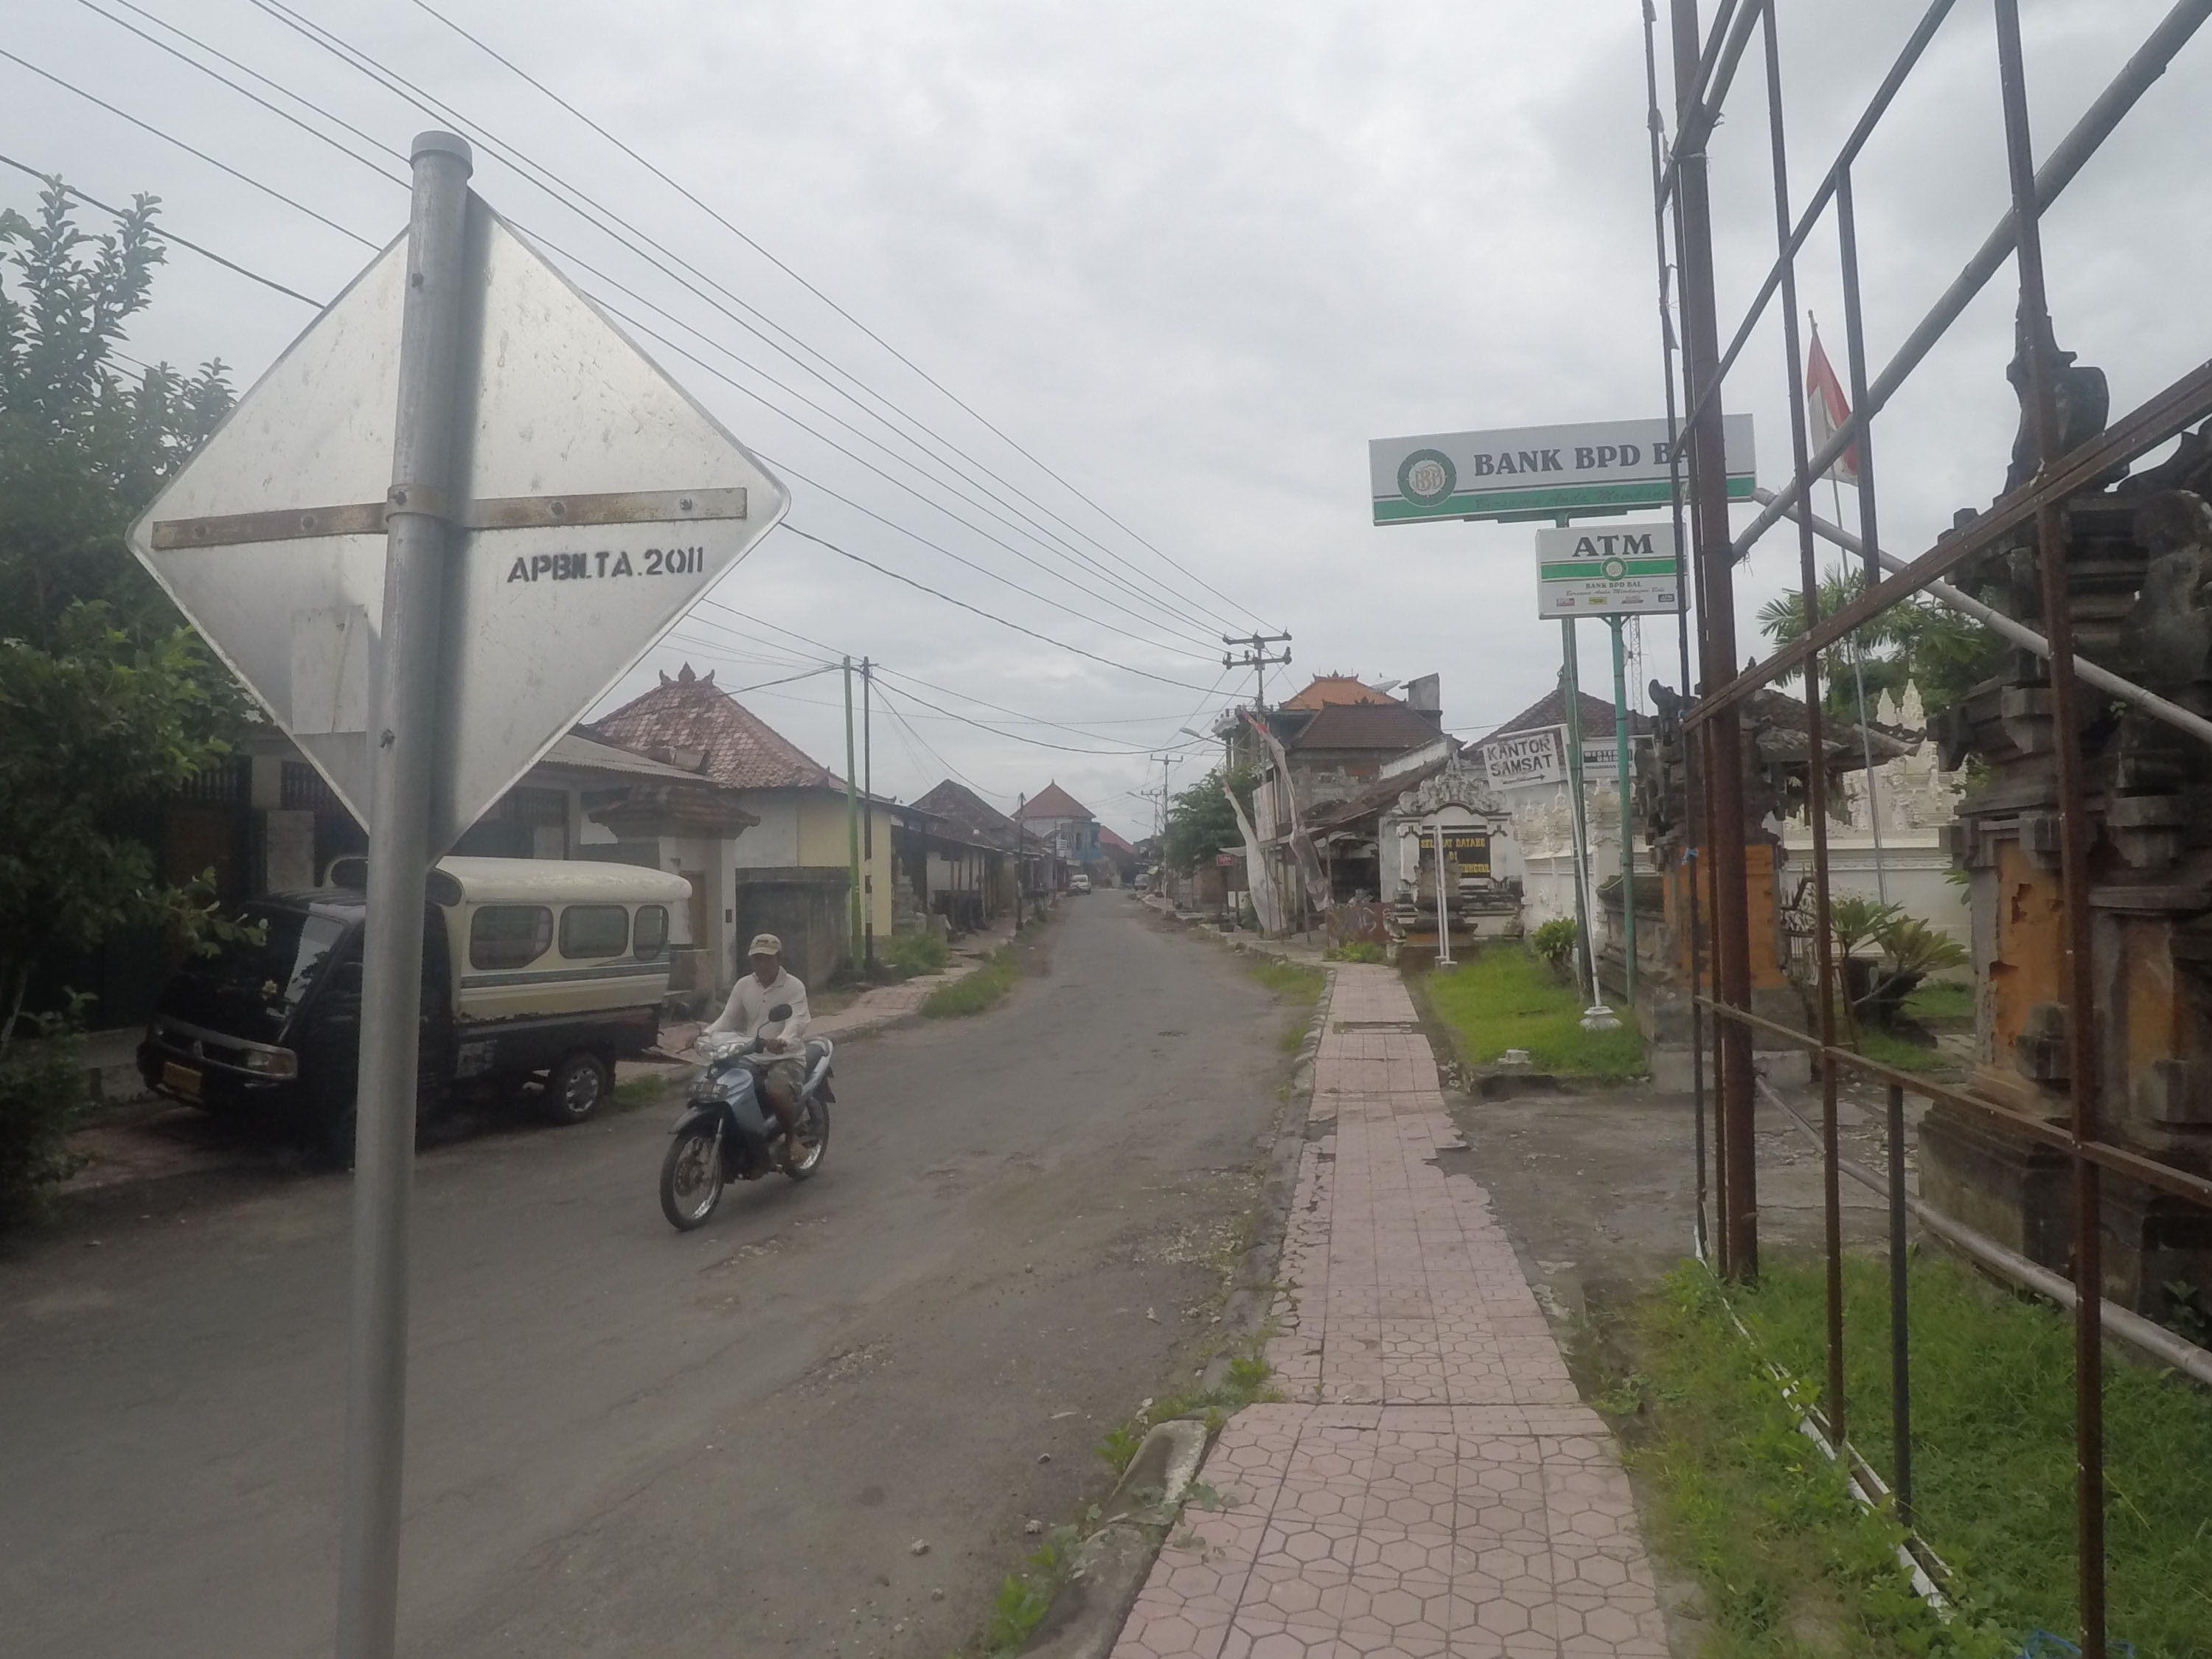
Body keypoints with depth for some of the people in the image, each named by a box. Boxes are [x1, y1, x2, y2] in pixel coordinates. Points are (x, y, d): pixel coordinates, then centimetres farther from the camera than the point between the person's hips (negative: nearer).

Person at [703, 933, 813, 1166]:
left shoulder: (794, 986, -5)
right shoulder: (743, 986, 11)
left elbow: (797, 1021, -20)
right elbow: (728, 1018, 5)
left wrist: (782, 1041, -41)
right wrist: (707, 1033, -16)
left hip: (786, 1057, -5)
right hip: (751, 1058, 5)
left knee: (776, 1091, -34)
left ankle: (791, 1137, -7)